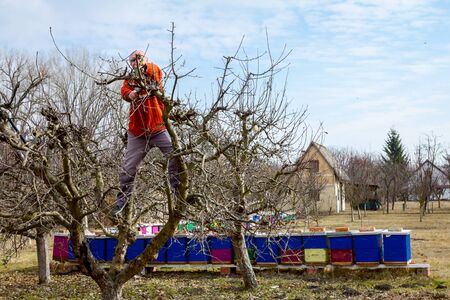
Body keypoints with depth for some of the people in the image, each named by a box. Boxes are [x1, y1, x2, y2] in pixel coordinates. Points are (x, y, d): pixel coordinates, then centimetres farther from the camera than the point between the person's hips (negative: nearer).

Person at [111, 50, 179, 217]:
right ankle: (122, 198, 23)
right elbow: (124, 92, -14)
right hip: (137, 132, 2)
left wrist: (144, 65, -44)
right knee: (128, 167, 6)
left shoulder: (155, 73, 1)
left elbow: (156, 72, -23)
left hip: (159, 128, -2)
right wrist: (131, 94, -37)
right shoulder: (130, 80, 7)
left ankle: (178, 190, 2)